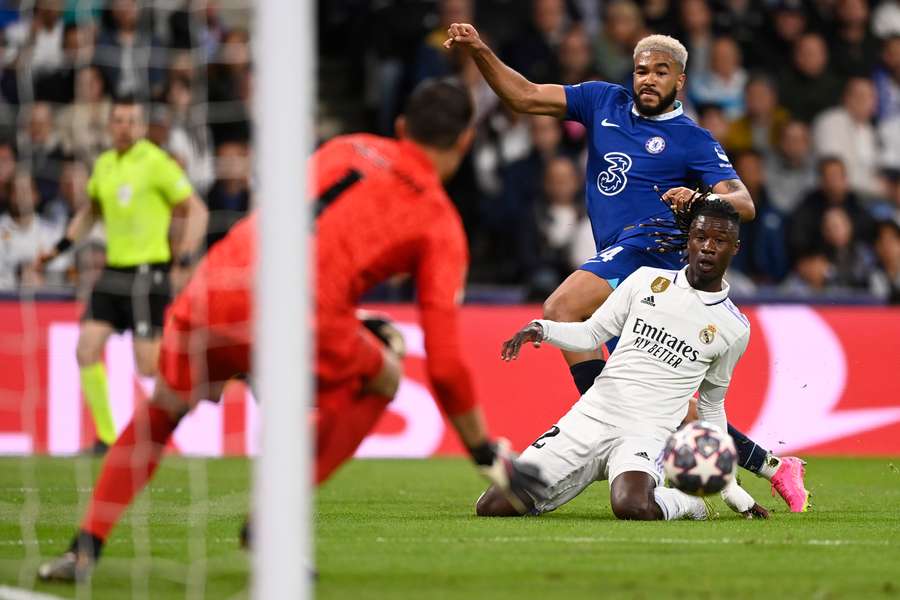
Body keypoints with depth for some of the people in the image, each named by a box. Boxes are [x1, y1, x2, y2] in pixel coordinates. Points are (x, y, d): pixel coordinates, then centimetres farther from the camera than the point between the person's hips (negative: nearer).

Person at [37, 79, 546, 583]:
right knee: (381, 380, 25)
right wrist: (487, 454, 21)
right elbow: (446, 363, 10)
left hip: (212, 292, 4)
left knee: (161, 413, 29)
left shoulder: (346, 149, 26)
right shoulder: (441, 223, 14)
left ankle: (85, 550, 16)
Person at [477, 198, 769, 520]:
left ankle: (685, 501, -5)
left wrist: (731, 489, 16)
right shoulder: (648, 279, 7)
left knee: (632, 507, -38)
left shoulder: (734, 330, 5)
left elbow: (711, 406, 17)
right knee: (491, 507, -8)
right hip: (590, 417, 2)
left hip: (646, 434, -2)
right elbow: (592, 334, 14)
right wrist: (540, 329, -6)